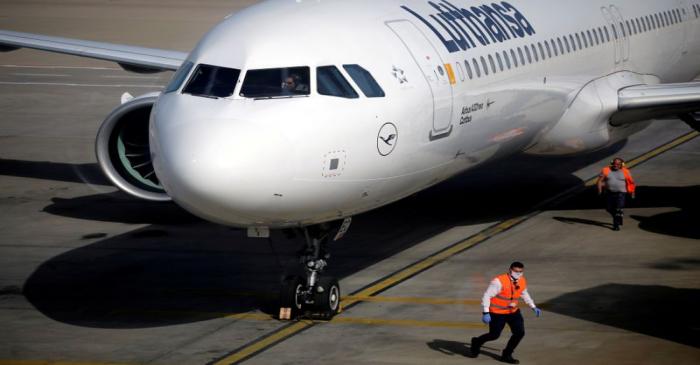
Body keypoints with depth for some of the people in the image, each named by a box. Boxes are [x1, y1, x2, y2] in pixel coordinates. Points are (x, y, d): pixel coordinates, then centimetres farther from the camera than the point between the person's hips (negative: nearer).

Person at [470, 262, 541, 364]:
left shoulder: (522, 281, -4)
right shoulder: (499, 281, -26)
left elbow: (524, 294, 18)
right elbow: (487, 295, -23)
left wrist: (533, 307, 14)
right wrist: (486, 313, -29)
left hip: (513, 312, 6)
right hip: (497, 313, -6)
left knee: (520, 332, -5)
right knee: (494, 335, 4)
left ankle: (506, 355, 13)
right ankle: (477, 342, 36)